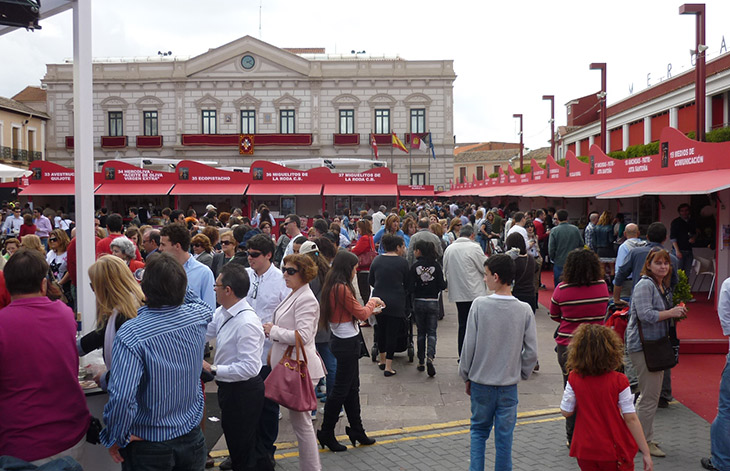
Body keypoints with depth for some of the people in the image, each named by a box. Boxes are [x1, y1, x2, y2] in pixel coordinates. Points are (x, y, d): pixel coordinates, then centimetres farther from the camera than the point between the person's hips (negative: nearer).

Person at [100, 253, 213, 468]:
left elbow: (121, 396, -32)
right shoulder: (198, 317, -11)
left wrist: (116, 438, -15)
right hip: (191, 436, 4)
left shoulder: (131, 334, -26)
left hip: (149, 444, -4)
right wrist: (175, 283, 13)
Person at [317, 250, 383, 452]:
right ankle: (326, 433, 13)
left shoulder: (332, 286, 8)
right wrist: (372, 302, 2)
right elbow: (362, 314, -15)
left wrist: (370, 308, 11)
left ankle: (356, 430, 28)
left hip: (343, 342, 10)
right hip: (347, 343, -10)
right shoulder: (342, 288, -21)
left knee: (352, 388, 18)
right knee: (340, 390, 1)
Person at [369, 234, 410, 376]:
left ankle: (382, 360, 32)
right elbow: (407, 283, 0)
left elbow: (370, 281, 11)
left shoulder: (377, 260, 3)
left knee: (381, 329, 20)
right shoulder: (402, 262, -9)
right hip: (396, 303, -4)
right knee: (392, 331, 2)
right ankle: (388, 366, 2)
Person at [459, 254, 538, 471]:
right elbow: (531, 351, -5)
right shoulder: (524, 310, -9)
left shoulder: (479, 305, -13)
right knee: (504, 437, 11)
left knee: (478, 430, 17)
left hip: (480, 382, -1)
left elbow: (469, 345, -9)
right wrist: (521, 373, 11)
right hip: (509, 385, 1)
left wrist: (466, 376, 4)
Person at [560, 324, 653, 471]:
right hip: (614, 452, -2)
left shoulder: (574, 379, -10)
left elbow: (566, 412, -3)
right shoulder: (618, 381, -15)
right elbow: (631, 419, -14)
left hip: (585, 450, 2)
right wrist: (646, 453, -8)